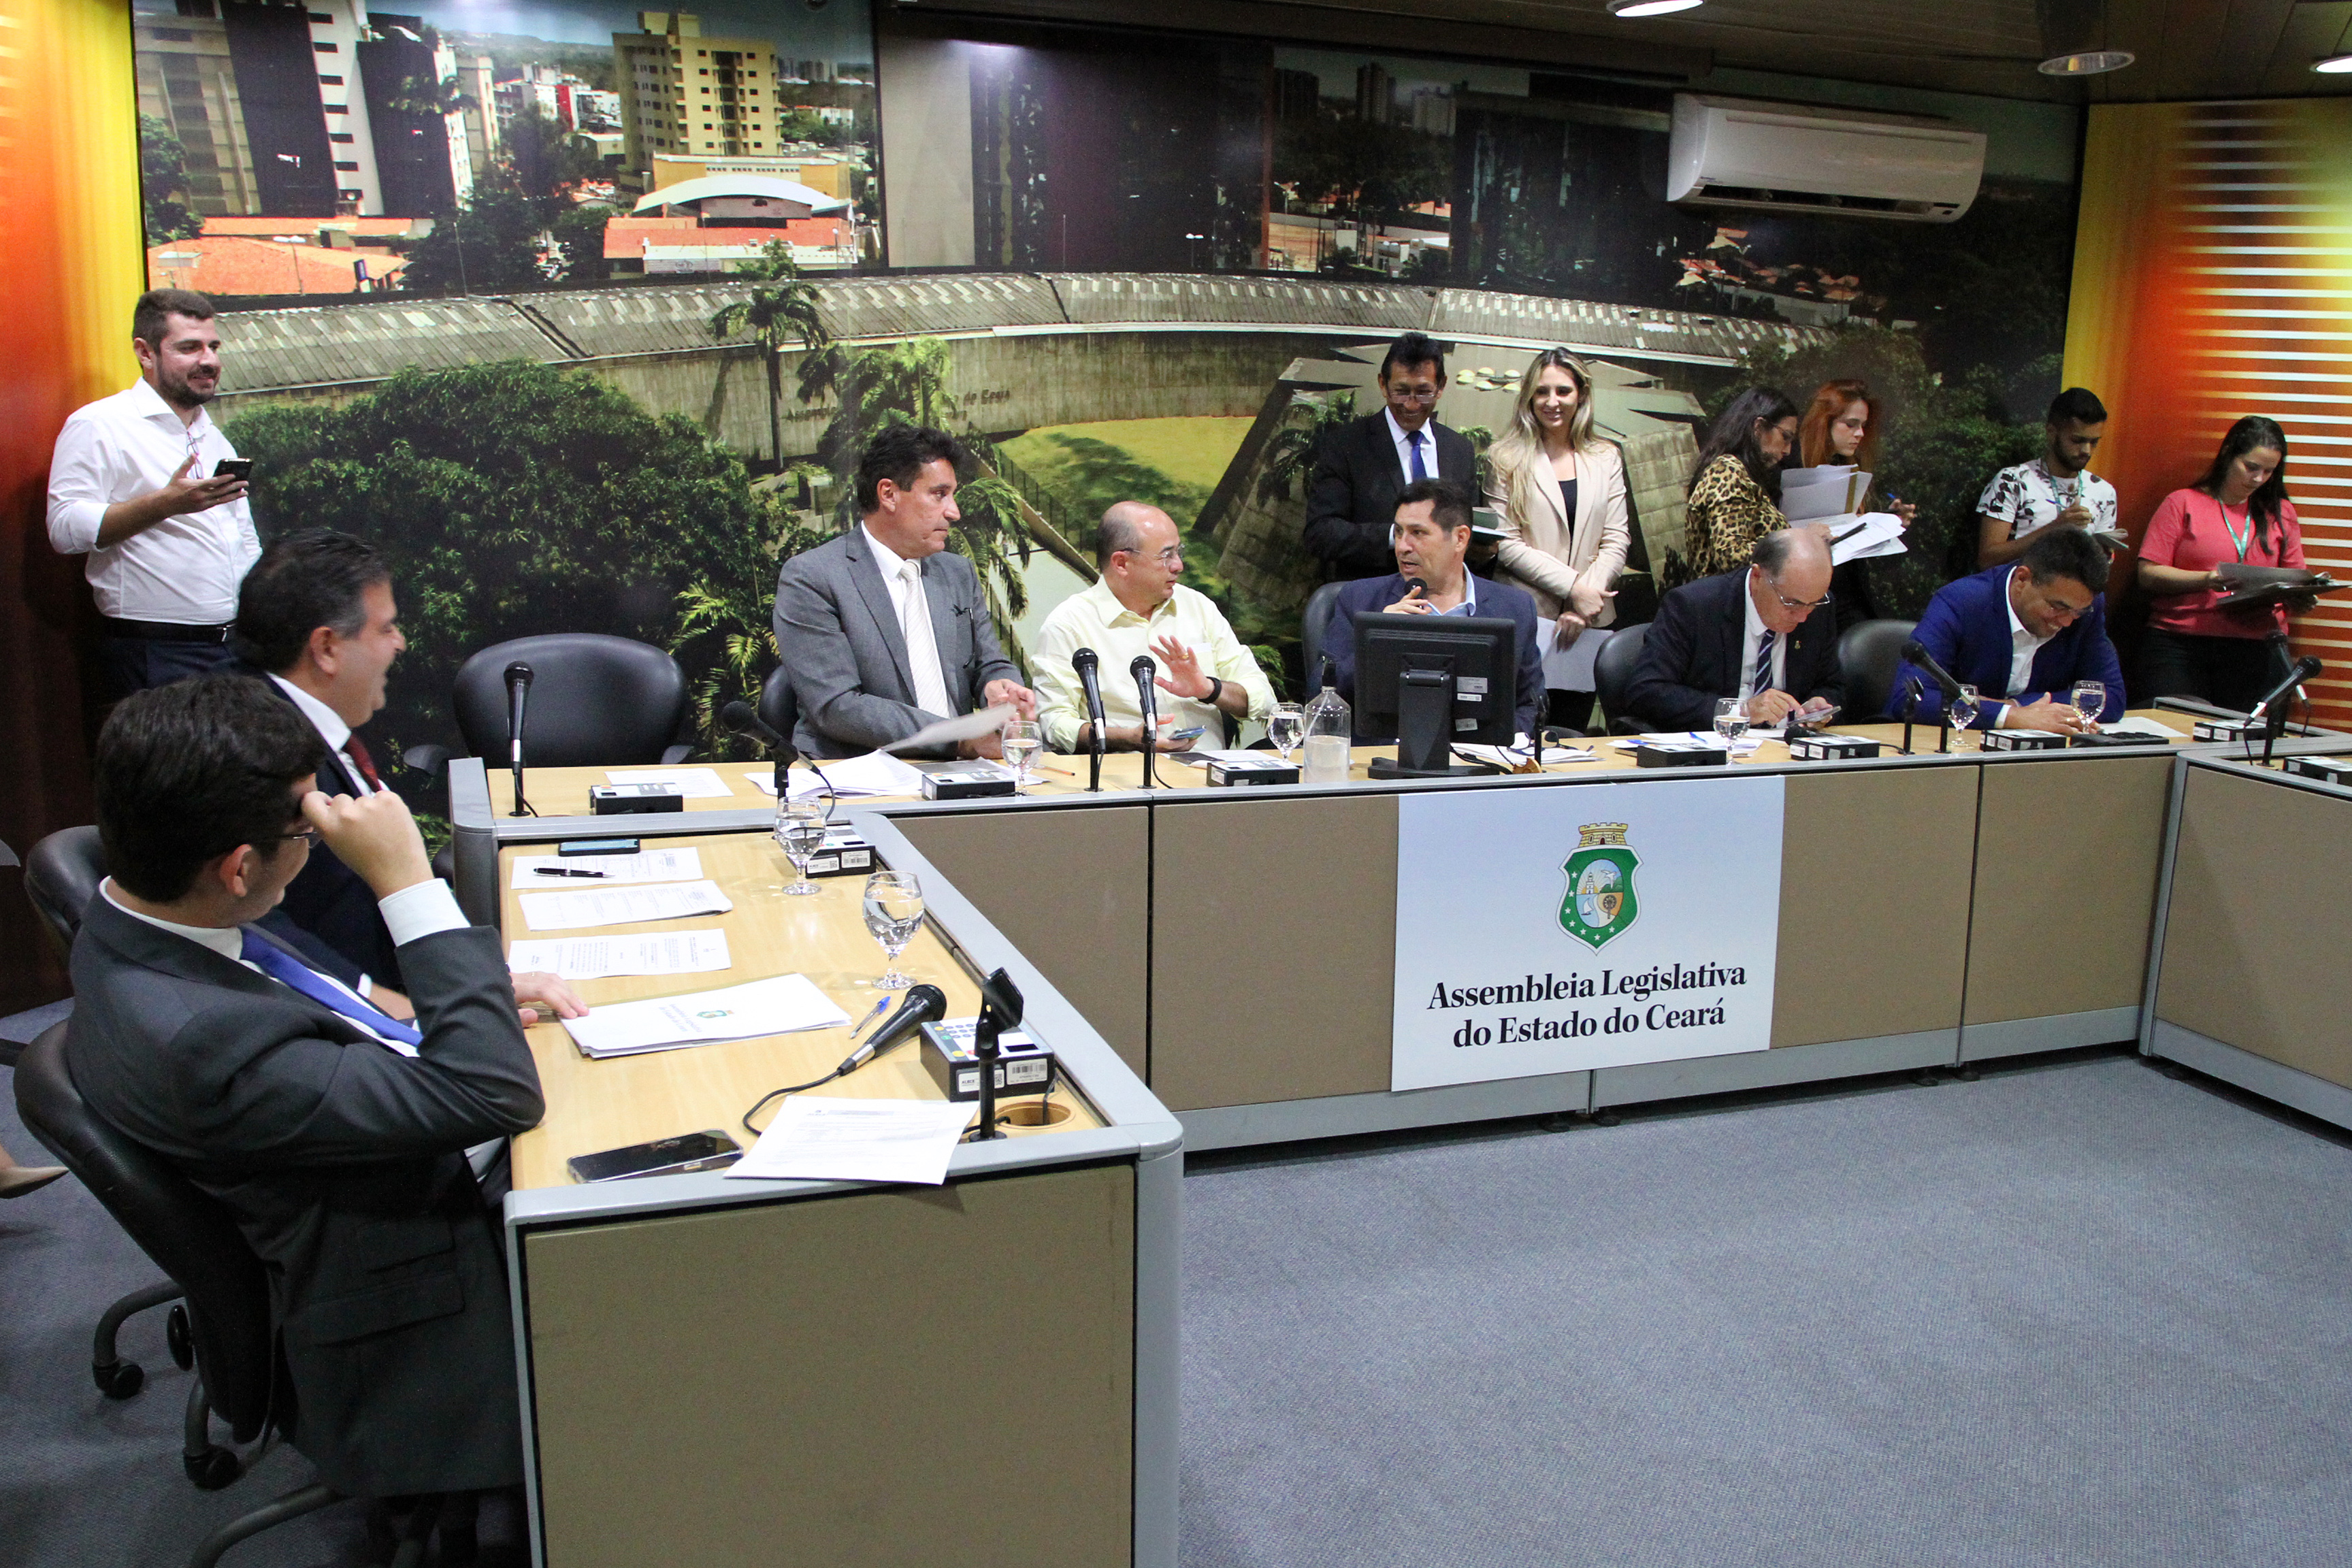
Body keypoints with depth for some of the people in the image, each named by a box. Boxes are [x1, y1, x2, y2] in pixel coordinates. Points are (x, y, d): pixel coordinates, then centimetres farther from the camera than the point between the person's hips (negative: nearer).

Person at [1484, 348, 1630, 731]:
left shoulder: (1606, 459, 11)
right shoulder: (1508, 459, 2)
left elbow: (1616, 540, 5)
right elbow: (1506, 544, -6)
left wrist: (1583, 605, -9)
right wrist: (1573, 586, -14)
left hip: (1589, 622, 3)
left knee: (1573, 732, 6)